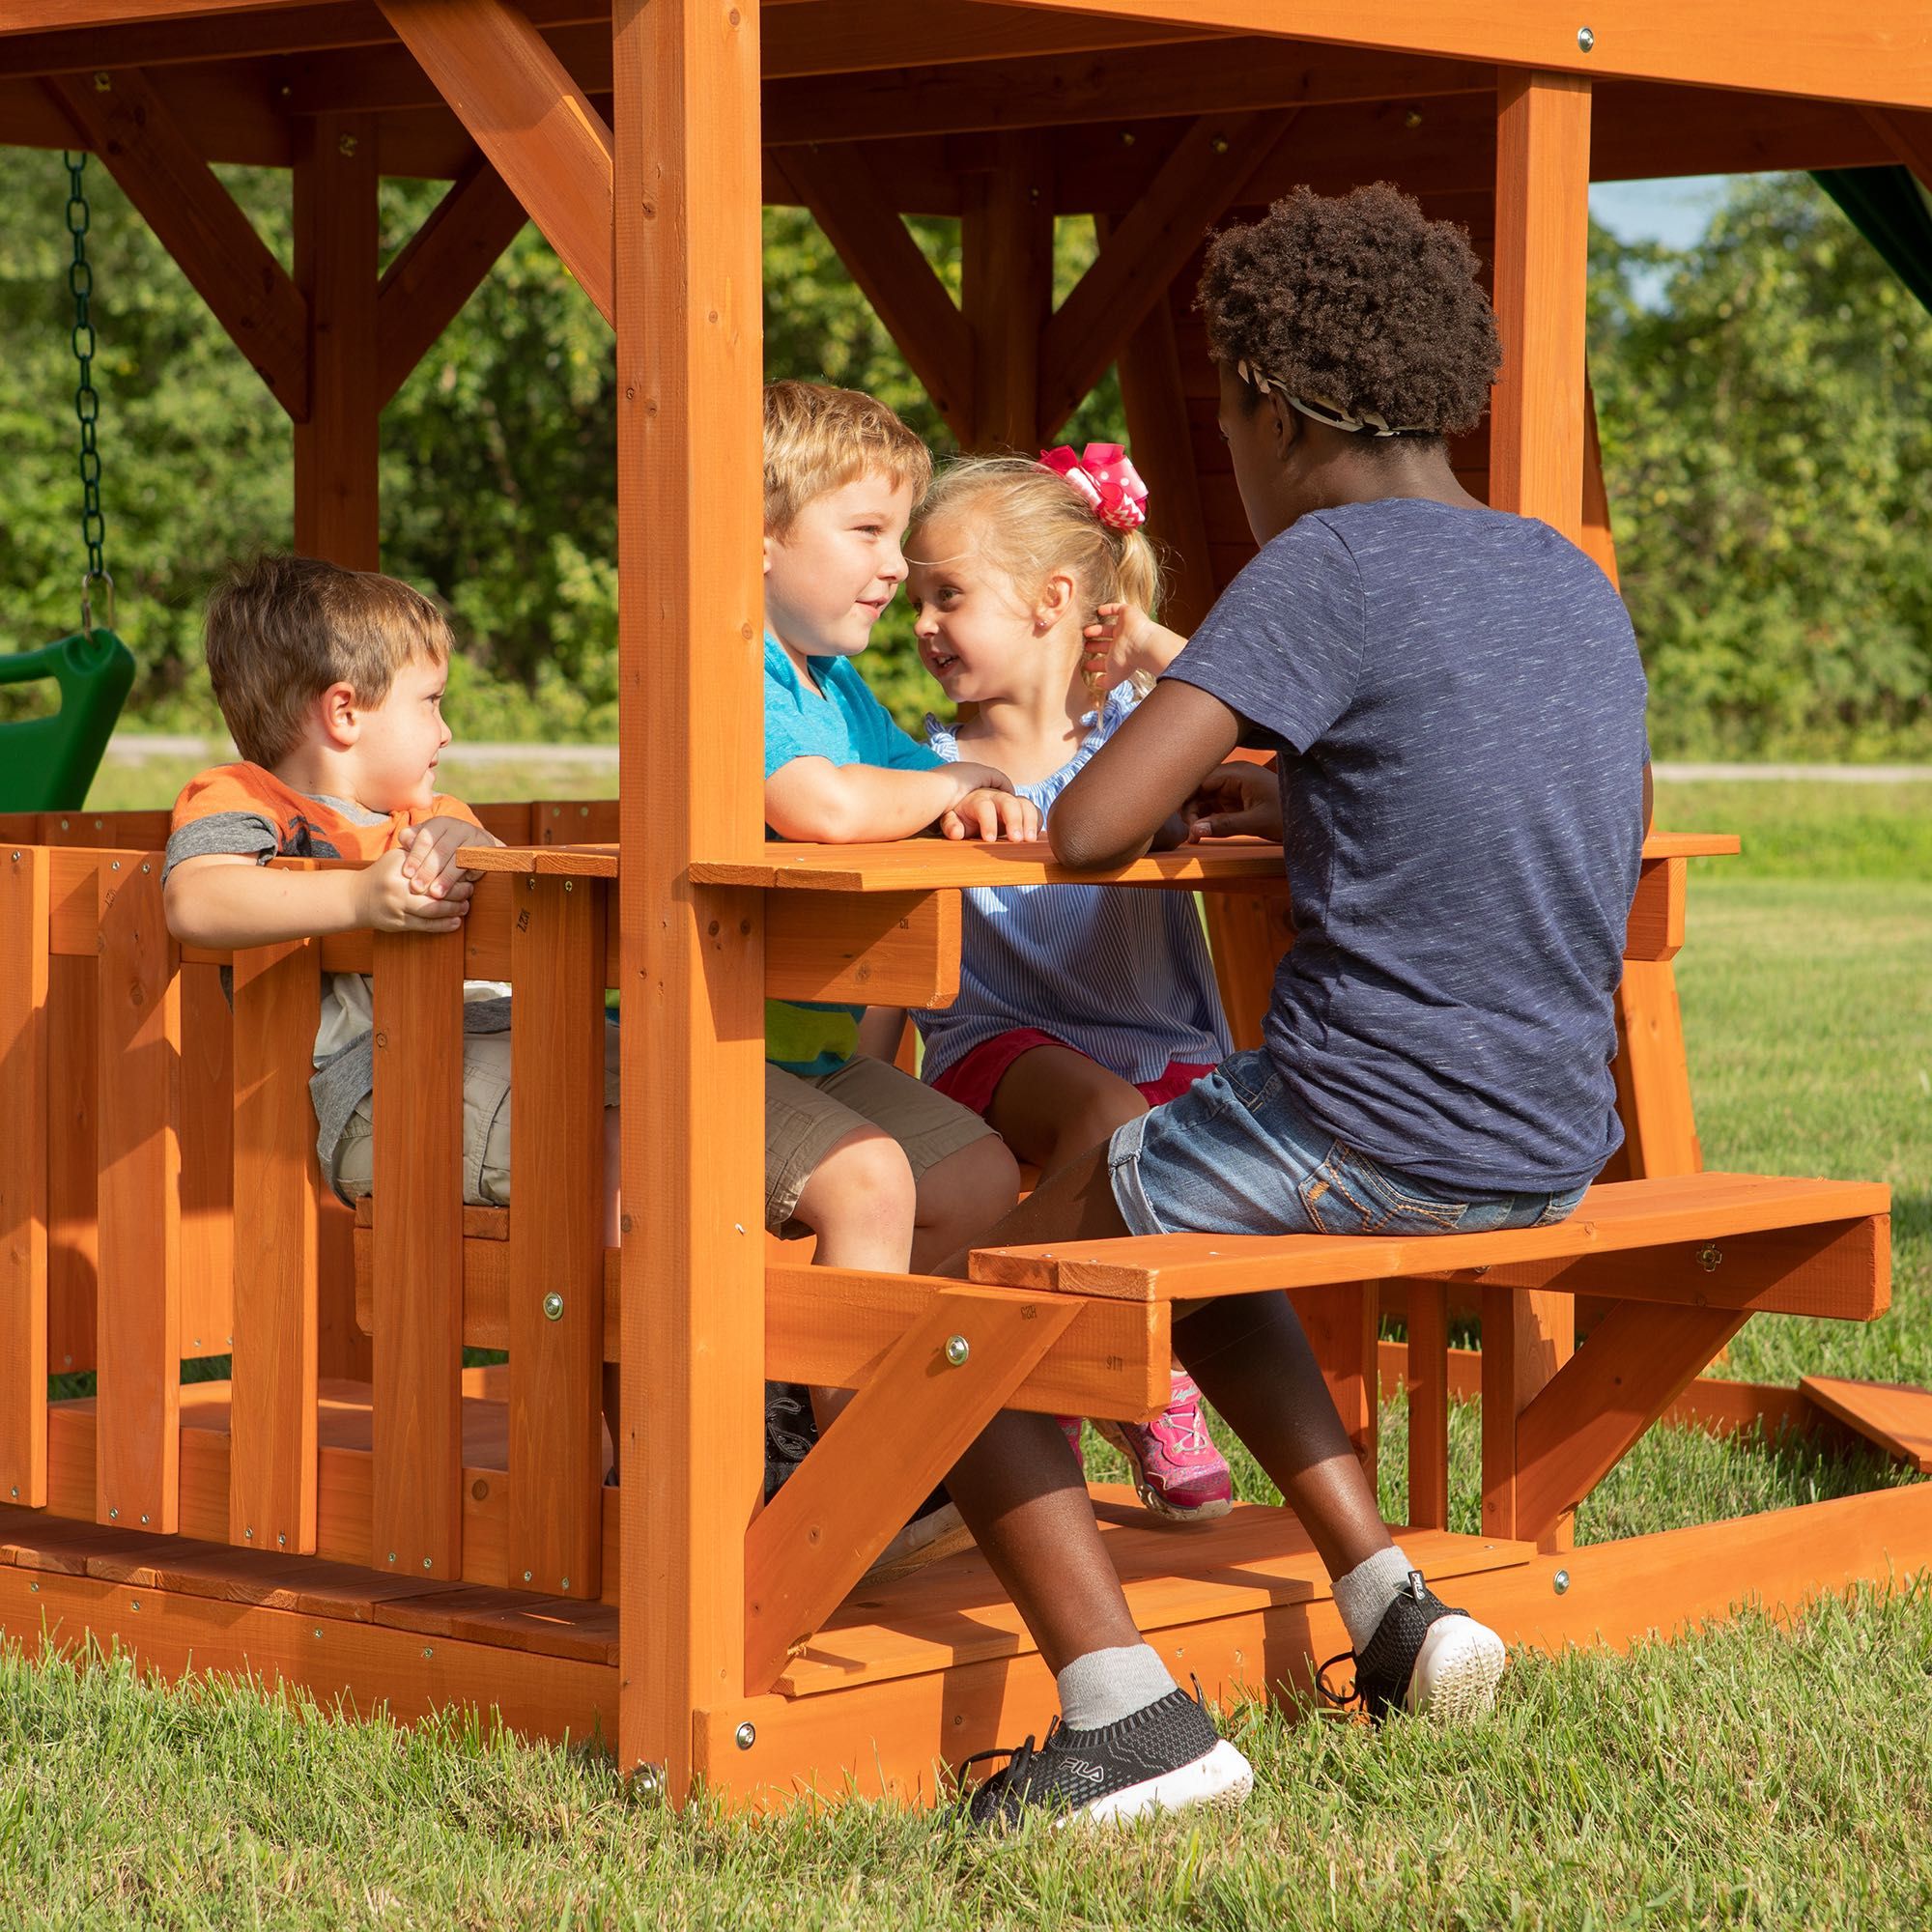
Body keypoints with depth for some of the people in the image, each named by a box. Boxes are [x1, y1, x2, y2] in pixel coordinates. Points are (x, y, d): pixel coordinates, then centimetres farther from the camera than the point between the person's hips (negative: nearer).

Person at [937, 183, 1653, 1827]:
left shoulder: (1333, 566, -13)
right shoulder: (1577, 582, 11)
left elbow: (1090, 828, -20)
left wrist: (1169, 802, 5)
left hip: (1362, 1134, -8)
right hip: (1554, 1156, 8)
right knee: (1185, 1239, 34)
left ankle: (1125, 1707, -11)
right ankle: (1392, 1607, 24)